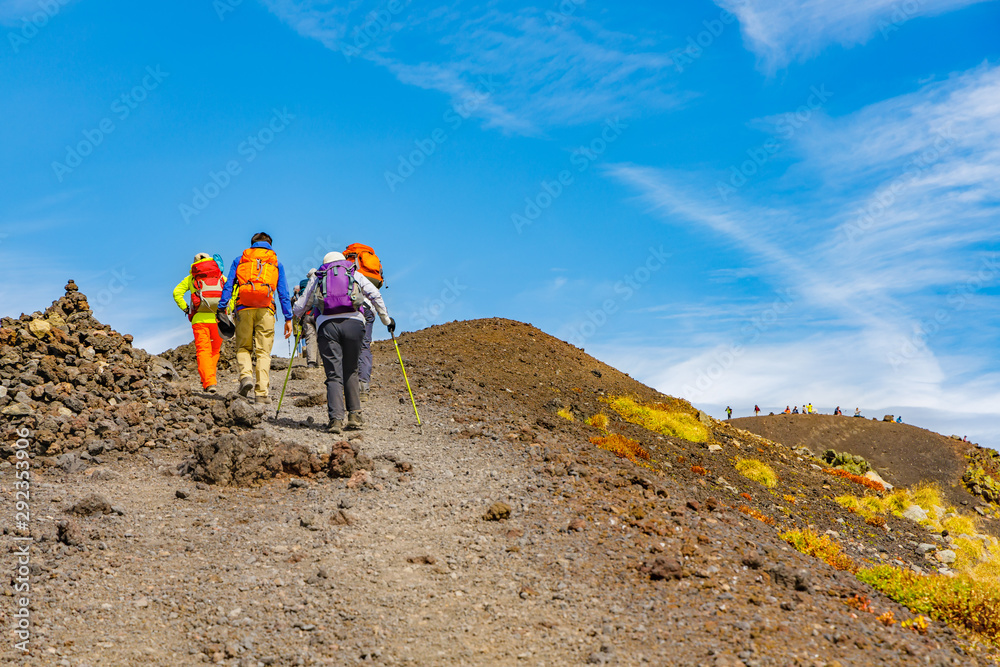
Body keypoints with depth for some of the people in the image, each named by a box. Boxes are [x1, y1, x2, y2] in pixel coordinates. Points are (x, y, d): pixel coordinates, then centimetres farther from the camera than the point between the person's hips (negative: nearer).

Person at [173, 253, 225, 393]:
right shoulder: (221, 276, 18)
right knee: (215, 350, 18)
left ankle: (209, 383, -18)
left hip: (199, 319, -1)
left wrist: (185, 309, 10)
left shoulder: (191, 278, 16)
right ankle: (211, 377, 15)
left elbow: (177, 292, 4)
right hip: (218, 318, 1)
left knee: (203, 351, -4)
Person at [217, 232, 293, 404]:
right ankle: (261, 393, -5)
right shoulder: (276, 262, 16)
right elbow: (283, 292, 10)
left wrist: (222, 309, 5)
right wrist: (288, 318, 9)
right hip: (265, 310, 0)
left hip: (244, 308, 0)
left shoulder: (239, 260, 17)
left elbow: (228, 286, 7)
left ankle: (246, 375, -14)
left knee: (243, 347, 13)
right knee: (263, 351, 1)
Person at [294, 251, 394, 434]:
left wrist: (296, 317, 47)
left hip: (327, 324, 0)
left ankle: (336, 420, -12)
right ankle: (355, 416, 8)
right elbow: (375, 295, 8)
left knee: (334, 375, -1)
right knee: (351, 372, 15)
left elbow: (300, 307, 26)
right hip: (353, 323, 0)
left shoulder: (317, 277, 24)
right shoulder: (356, 275, 23)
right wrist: (386, 319, 13)